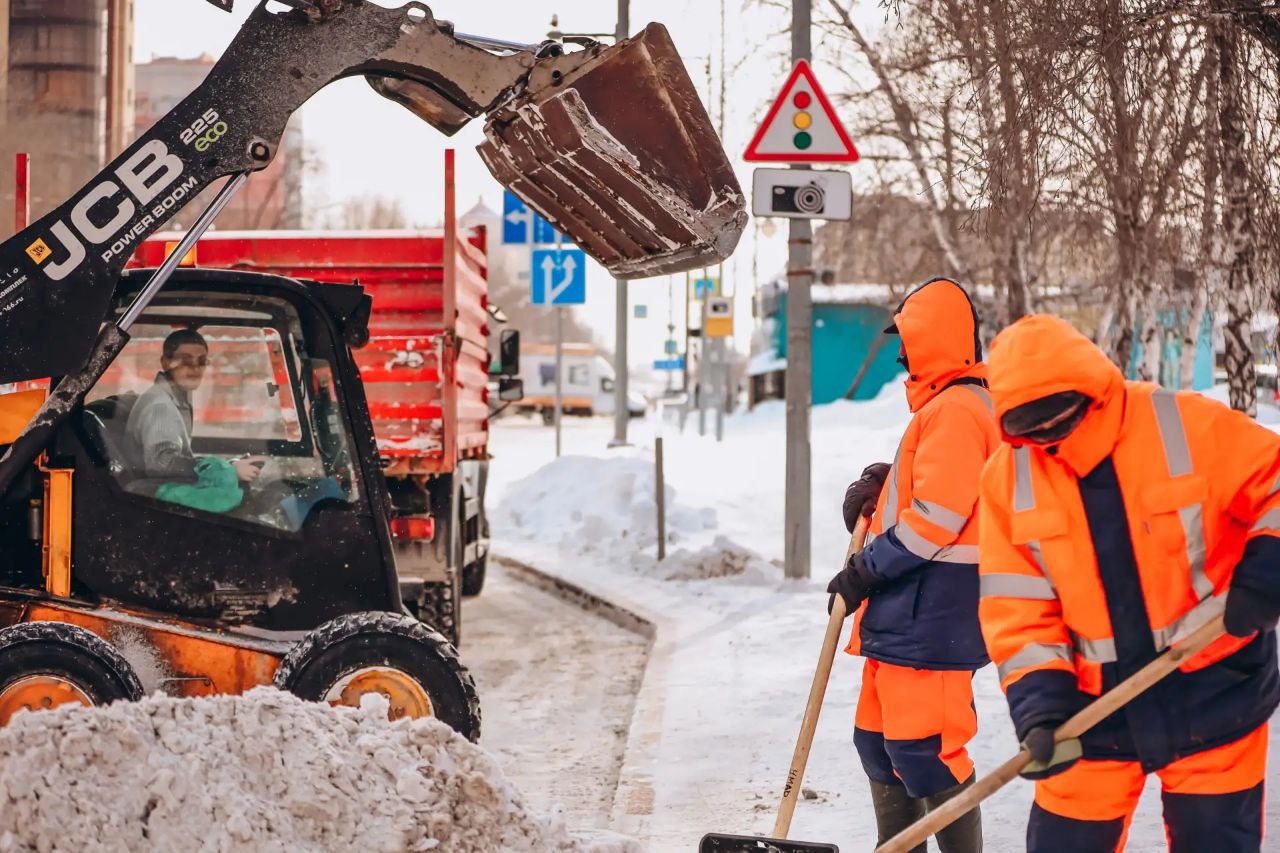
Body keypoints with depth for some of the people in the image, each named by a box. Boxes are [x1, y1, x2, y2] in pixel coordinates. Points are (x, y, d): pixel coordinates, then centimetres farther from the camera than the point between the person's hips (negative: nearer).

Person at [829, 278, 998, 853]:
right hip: (903, 611, 11)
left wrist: (866, 571, -14)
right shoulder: (940, 406, 20)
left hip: (931, 614, -11)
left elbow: (935, 517, -21)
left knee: (922, 751, -11)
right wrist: (878, 491, 5)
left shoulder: (956, 410, -15)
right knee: (878, 740, 16)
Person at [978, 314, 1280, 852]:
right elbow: (1017, 604, -5)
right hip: (1093, 704, 3)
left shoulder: (1187, 426, -13)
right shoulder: (1009, 475, -4)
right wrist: (1038, 703, -15)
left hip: (1212, 694, -2)